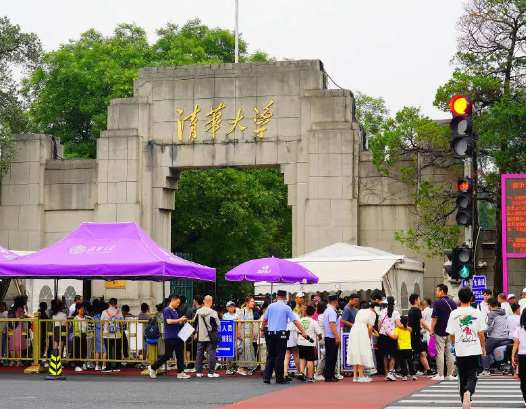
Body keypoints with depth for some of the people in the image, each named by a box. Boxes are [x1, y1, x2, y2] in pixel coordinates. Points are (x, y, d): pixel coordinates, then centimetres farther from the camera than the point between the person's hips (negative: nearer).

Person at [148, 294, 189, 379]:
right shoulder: (167, 310, -9)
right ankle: (153, 368, 11)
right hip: (170, 337, -8)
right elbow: (169, 321, -20)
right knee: (167, 355, -4)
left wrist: (182, 321, 6)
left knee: (180, 355, 4)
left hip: (177, 336, 8)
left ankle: (180, 373, 7)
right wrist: (179, 320, -16)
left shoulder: (175, 311, 16)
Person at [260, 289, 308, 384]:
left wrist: (262, 330, 23)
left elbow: (264, 320, 9)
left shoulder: (270, 306, 6)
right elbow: (295, 321, -8)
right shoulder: (286, 308, -4)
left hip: (270, 334, 3)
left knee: (270, 356, 11)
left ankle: (266, 377, 5)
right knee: (279, 357, 2)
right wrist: (303, 332, -7)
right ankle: (279, 378, 5)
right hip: (281, 334, -3)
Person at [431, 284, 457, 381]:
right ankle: (450, 375, 9)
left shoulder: (437, 302, -10)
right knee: (450, 353, 8)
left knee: (440, 353, -2)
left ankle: (440, 375, -3)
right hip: (450, 332, 5)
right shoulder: (452, 303, 9)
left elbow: (434, 318, -13)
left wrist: (431, 330, -7)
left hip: (440, 332, -5)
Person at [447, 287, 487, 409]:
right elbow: (481, 333, -3)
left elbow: (451, 335, 0)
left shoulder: (454, 314, -3)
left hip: (460, 350, 1)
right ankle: (468, 392, -26)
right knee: (472, 376, 3)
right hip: (474, 350, -1)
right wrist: (483, 347, 11)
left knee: (462, 377, 14)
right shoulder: (477, 313, -5)